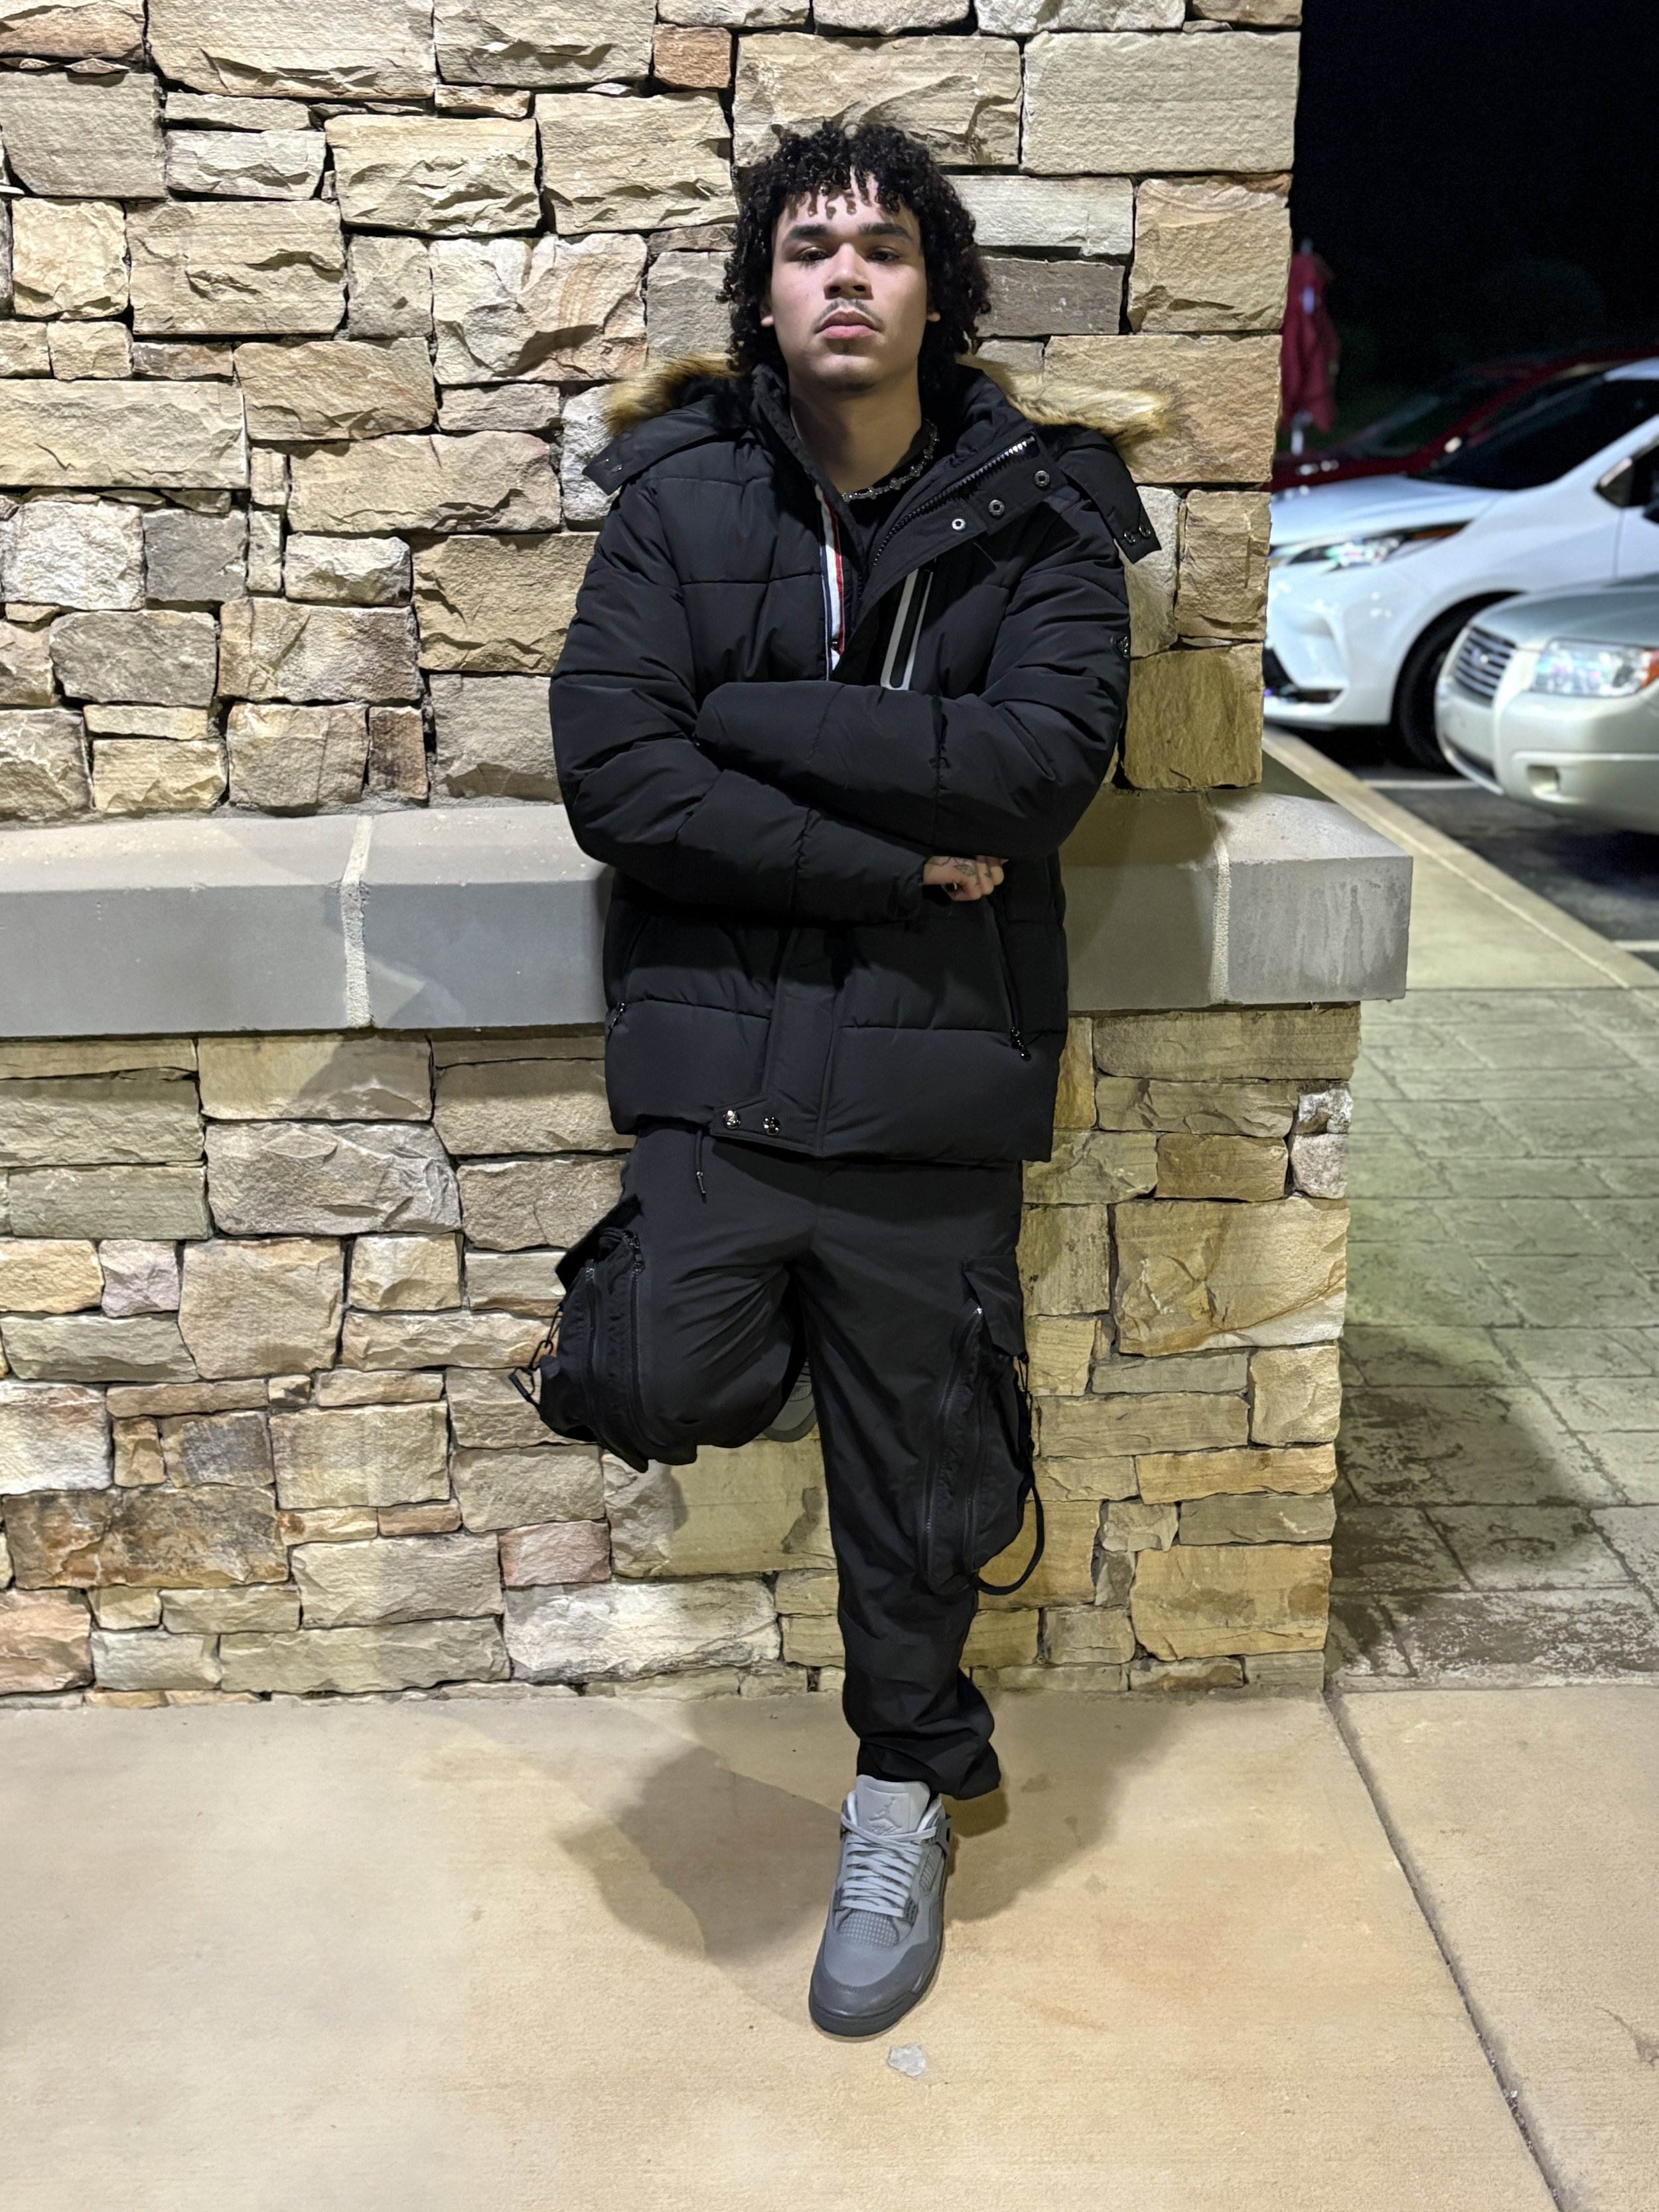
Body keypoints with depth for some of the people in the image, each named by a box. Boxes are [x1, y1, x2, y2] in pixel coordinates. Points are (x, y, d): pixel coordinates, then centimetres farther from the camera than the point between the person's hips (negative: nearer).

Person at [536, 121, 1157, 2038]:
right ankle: (762, 1339, 19)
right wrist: (891, 865, -15)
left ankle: (904, 1800, 35)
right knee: (663, 1392, -19)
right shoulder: (680, 495, 2)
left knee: (913, 1472, 10)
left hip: (930, 1063, 0)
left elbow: (1041, 761, -15)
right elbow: (610, 771, -10)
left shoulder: (1036, 514, 1)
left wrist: (739, 720, -14)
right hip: (718, 1039, 1)